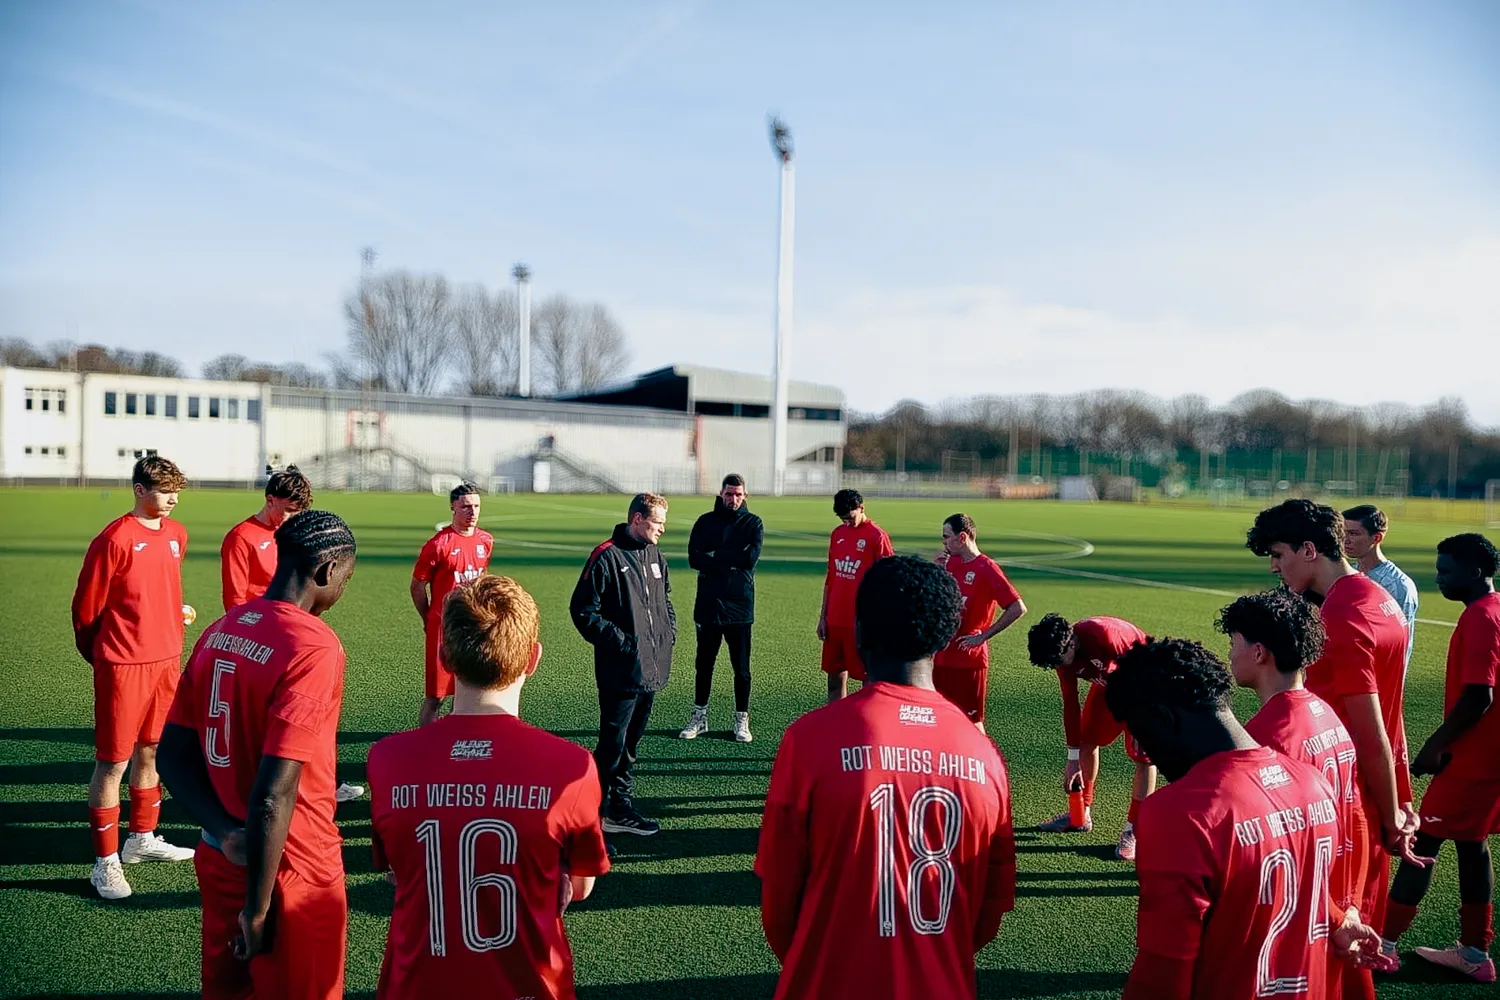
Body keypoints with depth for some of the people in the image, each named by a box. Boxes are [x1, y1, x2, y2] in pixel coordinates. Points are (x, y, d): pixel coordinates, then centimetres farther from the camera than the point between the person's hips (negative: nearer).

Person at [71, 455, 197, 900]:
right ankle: (105, 863, 10)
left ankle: (143, 839, 31)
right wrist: (99, 657, 4)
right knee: (113, 762, 1)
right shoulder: (115, 538, -14)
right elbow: (86, 607, -8)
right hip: (124, 666, -6)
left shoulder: (176, 534, 7)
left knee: (151, 753, 16)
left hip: (167, 662, 7)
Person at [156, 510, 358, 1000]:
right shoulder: (315, 648, -23)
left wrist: (228, 834, -6)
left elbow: (173, 755, 4)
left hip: (220, 859, 7)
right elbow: (273, 795, -26)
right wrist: (258, 905, -16)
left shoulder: (219, 631, 1)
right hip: (290, 869, -7)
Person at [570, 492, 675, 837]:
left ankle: (621, 806, 26)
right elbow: (583, 609, -13)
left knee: (631, 741, 16)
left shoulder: (656, 557, 12)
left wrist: (669, 633, 11)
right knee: (612, 743, -4)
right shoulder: (607, 557, -12)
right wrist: (618, 640, -15)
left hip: (652, 667, 8)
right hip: (620, 670, -8)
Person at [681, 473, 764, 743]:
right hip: (708, 604, 1)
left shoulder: (753, 523, 4)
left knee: (741, 668, 5)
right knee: (703, 665, 10)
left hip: (739, 607, -1)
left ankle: (742, 720, 17)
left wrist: (715, 556, -10)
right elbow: (694, 559, -8)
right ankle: (699, 717, 22)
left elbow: (751, 558, -13)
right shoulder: (705, 522, 6)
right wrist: (731, 563, -14)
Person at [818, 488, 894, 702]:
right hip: (835, 620, 6)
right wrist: (823, 616, 13)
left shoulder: (877, 536, -9)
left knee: (867, 679, 2)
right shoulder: (837, 534, 10)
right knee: (835, 678, 11)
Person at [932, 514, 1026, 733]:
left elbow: (1018, 608, -20)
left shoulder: (987, 569, -14)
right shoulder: (950, 562, 7)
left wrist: (983, 636, -16)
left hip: (969, 659, -7)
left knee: (971, 721, 2)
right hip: (942, 655, 7)